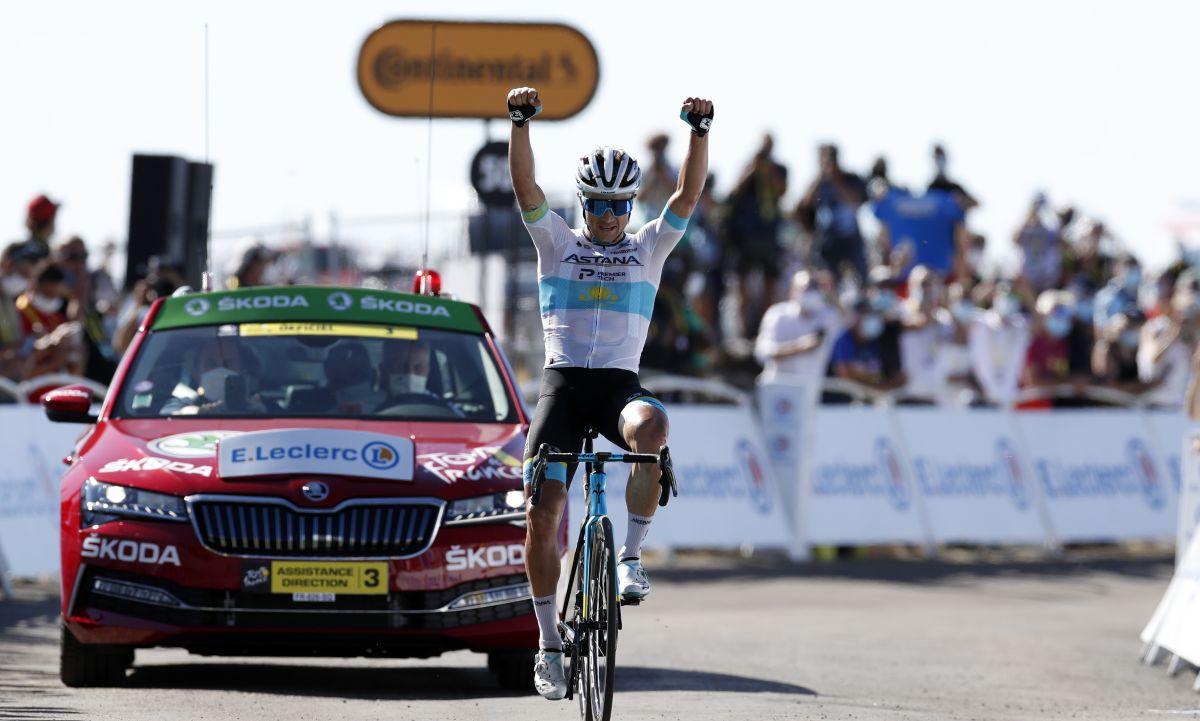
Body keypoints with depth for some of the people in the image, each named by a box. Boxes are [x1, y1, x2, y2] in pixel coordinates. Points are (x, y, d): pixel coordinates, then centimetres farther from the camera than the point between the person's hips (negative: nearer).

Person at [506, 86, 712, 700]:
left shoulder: (648, 247, 12)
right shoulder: (556, 242, 11)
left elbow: (689, 194, -1)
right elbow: (525, 187, -4)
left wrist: (700, 131, -15)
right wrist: (520, 123, -18)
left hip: (620, 384, 0)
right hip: (562, 383, 0)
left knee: (651, 430, -37)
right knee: (541, 514, -9)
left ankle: (632, 555, -20)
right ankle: (549, 643, 4)